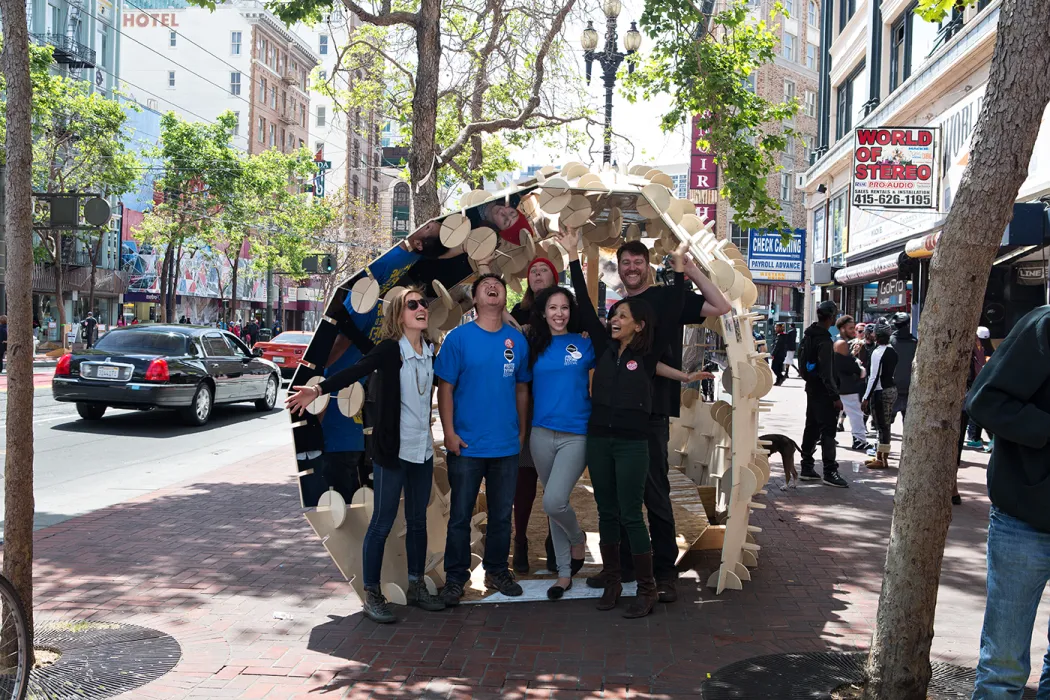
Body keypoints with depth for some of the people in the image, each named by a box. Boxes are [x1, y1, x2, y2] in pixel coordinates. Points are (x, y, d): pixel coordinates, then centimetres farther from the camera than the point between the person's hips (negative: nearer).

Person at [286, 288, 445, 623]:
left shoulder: (430, 352, 5)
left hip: (423, 450, 6)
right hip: (392, 449, -6)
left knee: (418, 520, 14)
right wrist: (319, 390, -41)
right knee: (383, 521, 1)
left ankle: (416, 587, 27)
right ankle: (372, 594, 11)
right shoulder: (389, 350, -13)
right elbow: (354, 371, -27)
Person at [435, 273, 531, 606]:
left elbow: (522, 388, 11)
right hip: (466, 445, -3)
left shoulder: (517, 340, 4)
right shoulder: (459, 337, -5)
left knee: (502, 514, 13)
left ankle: (497, 571, 28)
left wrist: (522, 431, 10)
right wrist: (449, 432, -10)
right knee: (460, 515, 5)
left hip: (507, 446, 3)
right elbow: (445, 387, -6)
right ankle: (455, 577, 18)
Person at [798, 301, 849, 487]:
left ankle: (807, 468, 18)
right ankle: (830, 472, -6)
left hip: (811, 387, 10)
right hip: (822, 390, -10)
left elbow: (802, 362, 20)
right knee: (828, 430, -7)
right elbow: (826, 371, -22)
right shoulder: (824, 339, -19)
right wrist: (835, 396, -21)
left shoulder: (809, 334, 11)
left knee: (812, 428, 14)